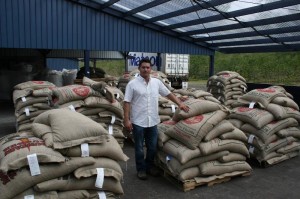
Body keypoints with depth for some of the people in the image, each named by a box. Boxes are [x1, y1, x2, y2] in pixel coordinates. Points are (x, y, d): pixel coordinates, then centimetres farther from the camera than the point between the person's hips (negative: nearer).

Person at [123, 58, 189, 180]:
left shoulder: (157, 82, 4)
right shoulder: (132, 84, -8)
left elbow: (168, 94, 12)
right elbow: (127, 102, -9)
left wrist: (180, 103, 2)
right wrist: (126, 120, -15)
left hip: (153, 121, 4)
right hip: (138, 122, -4)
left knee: (153, 147, 15)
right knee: (139, 148, 9)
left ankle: (149, 166, 35)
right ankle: (141, 169, 26)